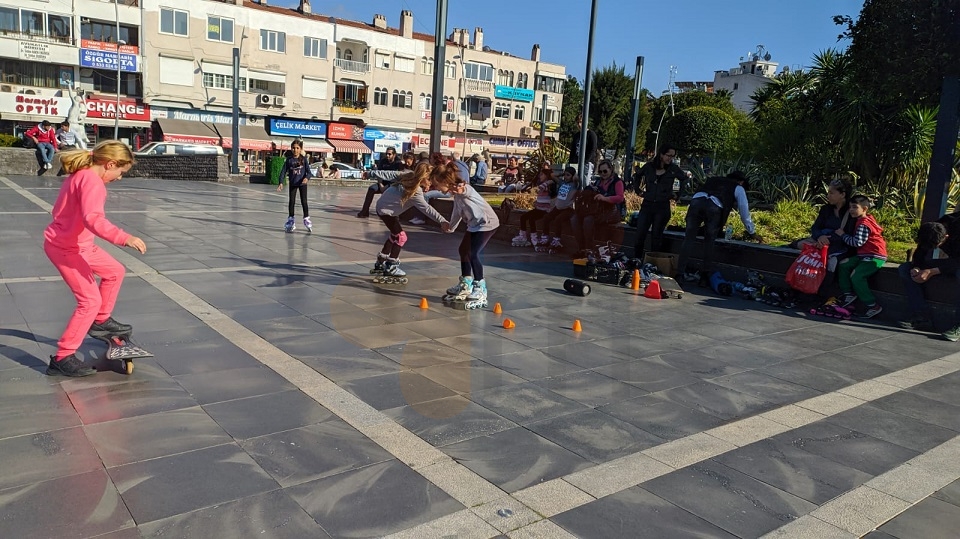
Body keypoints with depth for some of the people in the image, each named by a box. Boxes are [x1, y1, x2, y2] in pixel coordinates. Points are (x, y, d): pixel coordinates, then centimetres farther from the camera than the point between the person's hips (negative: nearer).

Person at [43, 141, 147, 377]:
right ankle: (62, 358, -4)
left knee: (114, 271, 21)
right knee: (90, 300, -11)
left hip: (78, 244, 10)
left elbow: (59, 208, 20)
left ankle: (101, 321, 35)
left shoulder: (81, 174, 8)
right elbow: (93, 219, -39)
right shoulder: (92, 180, -23)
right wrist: (124, 238, -47)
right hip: (66, 248, -10)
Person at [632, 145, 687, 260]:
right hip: (647, 205, 1)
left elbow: (685, 180, 16)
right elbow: (636, 176, 21)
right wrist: (638, 190, 14)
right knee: (640, 235, -2)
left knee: (656, 237, 4)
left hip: (663, 207, -1)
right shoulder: (649, 166, 2)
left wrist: (678, 195, 11)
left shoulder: (674, 169, 0)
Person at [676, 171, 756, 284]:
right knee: (709, 242, 13)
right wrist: (752, 232, 40)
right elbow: (744, 211, 29)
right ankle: (704, 276, 14)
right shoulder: (738, 188, 28)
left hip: (696, 200, 3)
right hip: (714, 207, -3)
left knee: (689, 239, 6)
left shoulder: (714, 180, 40)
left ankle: (679, 274, 4)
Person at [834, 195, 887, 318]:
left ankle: (873, 306, -13)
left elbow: (857, 242, -23)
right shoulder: (867, 219, 15)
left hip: (875, 257, -10)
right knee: (843, 265, 4)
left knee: (856, 276, -20)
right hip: (864, 255, 10)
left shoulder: (863, 224, -16)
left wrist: (843, 235, -12)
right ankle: (848, 294, 6)